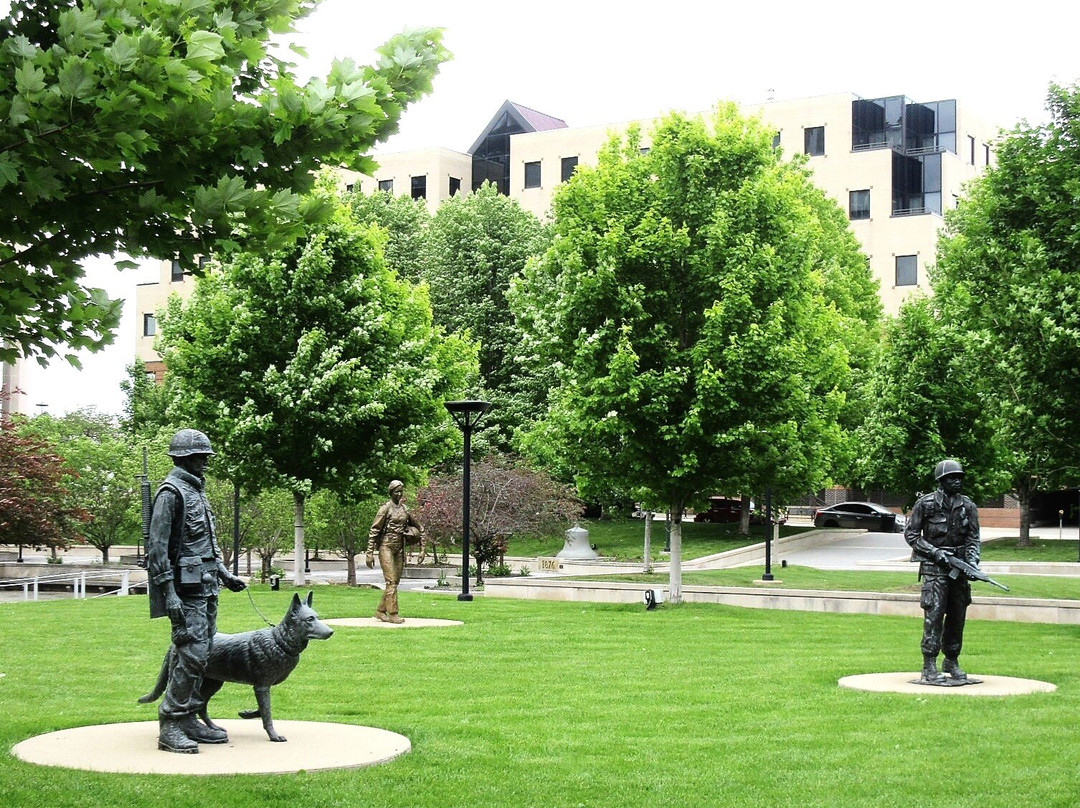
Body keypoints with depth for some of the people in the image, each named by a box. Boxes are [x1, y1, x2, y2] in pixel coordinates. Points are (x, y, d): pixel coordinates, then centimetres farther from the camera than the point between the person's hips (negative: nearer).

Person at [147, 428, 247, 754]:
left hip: (206, 587, 10)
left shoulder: (196, 491, 19)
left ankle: (188, 721, 17)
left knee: (199, 654, 11)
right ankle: (169, 727, -8)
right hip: (186, 590, -10)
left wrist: (224, 574, 21)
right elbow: (157, 546, -17)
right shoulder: (171, 492, -11)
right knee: (192, 654, -13)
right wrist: (169, 594, -22)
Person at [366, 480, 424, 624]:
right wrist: (370, 553, -13)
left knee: (395, 582, 7)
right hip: (386, 547, -6)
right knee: (391, 581, -12)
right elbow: (374, 531, -8)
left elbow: (419, 528, 21)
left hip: (399, 548, 6)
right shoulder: (386, 508, -6)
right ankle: (393, 614, -12)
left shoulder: (404, 509, 11)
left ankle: (380, 611, 16)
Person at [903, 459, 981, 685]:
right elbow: (910, 534, 0)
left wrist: (972, 560, -8)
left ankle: (952, 662, 24)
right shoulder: (926, 504, -3)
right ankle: (929, 668, -9)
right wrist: (934, 552, -11)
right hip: (934, 567, -5)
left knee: (957, 616, 10)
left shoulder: (968, 507, 9)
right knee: (934, 615, -10)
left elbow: (973, 538, 9)